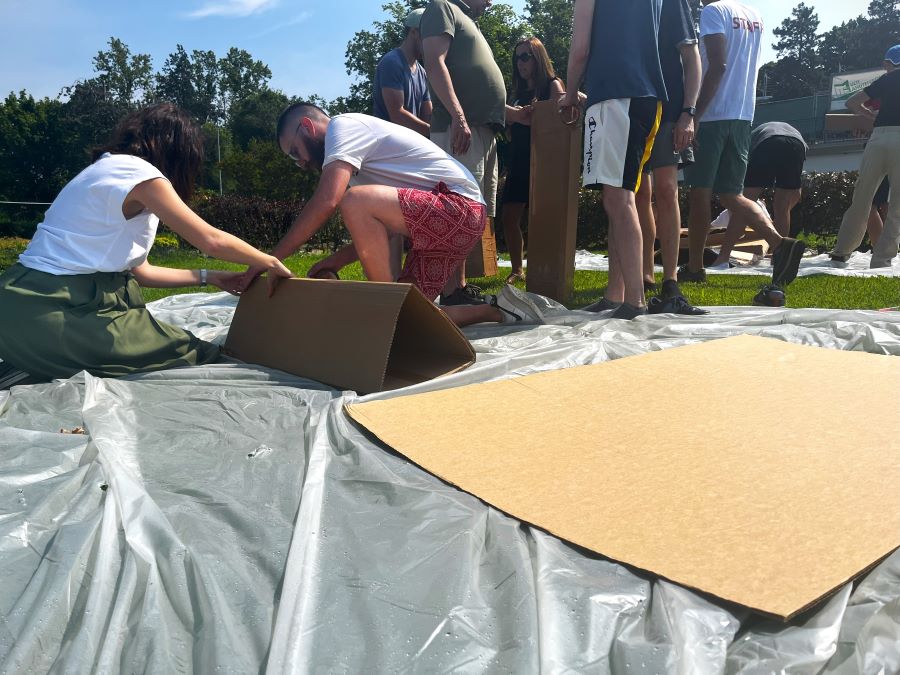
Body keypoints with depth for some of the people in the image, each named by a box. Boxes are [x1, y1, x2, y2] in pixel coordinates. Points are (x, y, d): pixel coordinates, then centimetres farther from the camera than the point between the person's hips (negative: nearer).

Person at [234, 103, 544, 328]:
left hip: (458, 205, -10)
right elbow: (377, 231, 21)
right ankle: (497, 310, 16)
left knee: (356, 202, -28)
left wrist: (271, 259, -18)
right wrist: (338, 259, 8)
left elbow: (326, 202, -24)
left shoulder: (343, 124, -7)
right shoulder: (357, 148, 22)